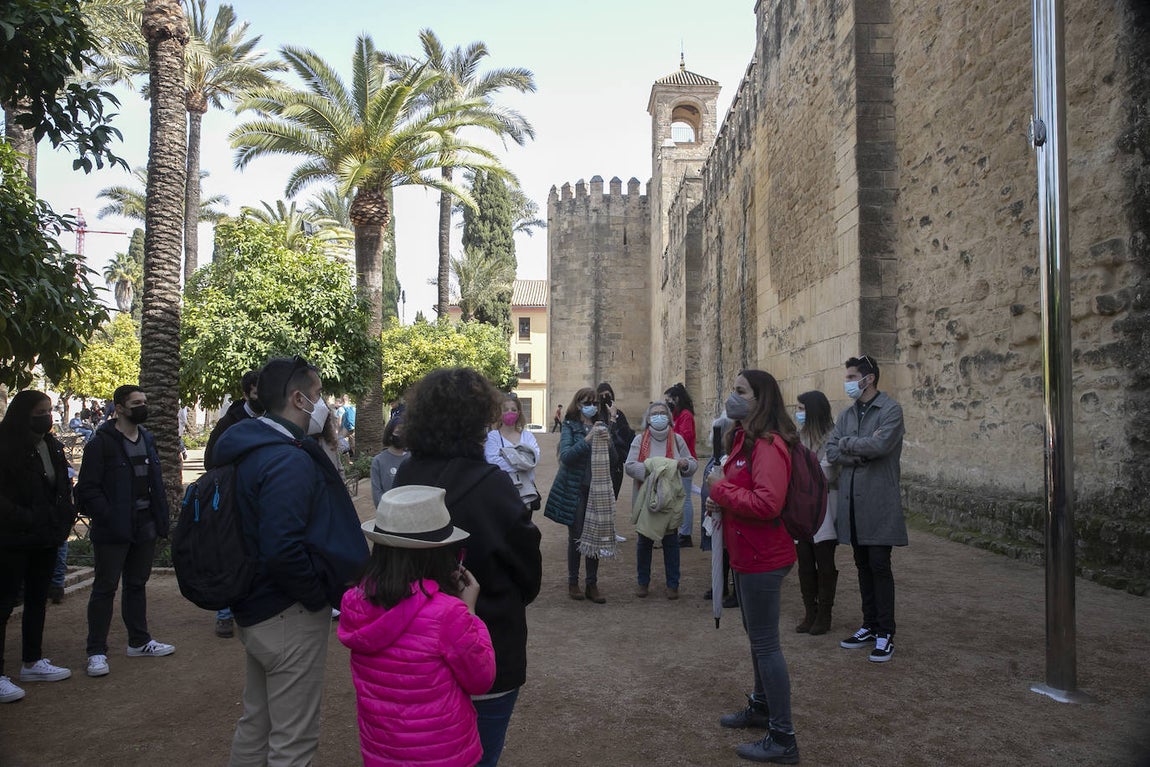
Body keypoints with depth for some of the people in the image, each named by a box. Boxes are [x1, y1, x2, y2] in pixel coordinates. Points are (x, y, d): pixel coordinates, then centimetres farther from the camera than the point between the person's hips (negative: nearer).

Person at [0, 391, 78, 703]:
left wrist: (63, 516, 2)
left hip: (45, 538, 8)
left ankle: (32, 662, 29)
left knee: (38, 599, 16)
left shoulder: (52, 446, 8)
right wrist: (27, 520, -23)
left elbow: (63, 487, 16)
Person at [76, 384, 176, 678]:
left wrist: (160, 519, 8)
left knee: (137, 585, 16)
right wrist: (109, 518, -22)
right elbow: (87, 489, -14)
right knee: (105, 588, 2)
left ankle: (139, 642, 28)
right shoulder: (102, 443, -11)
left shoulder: (147, 439, 12)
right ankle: (96, 652, 12)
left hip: (144, 528, 7)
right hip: (113, 532, -7)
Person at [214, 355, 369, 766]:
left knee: (256, 725, 24)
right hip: (290, 615, -10)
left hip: (256, 609, 10)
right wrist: (321, 596, -18)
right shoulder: (289, 460, -24)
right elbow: (284, 550, -32)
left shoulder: (251, 449, 8)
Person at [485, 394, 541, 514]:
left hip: (526, 489, 4)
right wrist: (521, 463, -16)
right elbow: (493, 461, -18)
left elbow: (535, 458, -8)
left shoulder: (527, 435, 9)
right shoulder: (493, 436, -2)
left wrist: (507, 454, -18)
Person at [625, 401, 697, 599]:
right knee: (644, 540, 9)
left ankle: (672, 584, 20)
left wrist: (685, 464, -15)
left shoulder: (677, 439, 3)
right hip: (645, 498, -1)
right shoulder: (640, 439, -3)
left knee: (671, 541, 8)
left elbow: (693, 464, 7)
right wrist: (650, 470, -24)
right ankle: (643, 582, 24)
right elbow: (629, 466, -11)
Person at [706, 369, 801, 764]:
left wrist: (720, 491, -19)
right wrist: (723, 501, 1)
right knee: (757, 636, 23)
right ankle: (761, 707, 40)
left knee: (765, 643, -2)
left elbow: (767, 503, -31)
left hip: (762, 558, -10)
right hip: (747, 554, 10)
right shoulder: (744, 438, 10)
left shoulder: (768, 445, -22)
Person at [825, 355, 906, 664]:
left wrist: (848, 443, -6)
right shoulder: (846, 414, 13)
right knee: (863, 566, 13)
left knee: (879, 566, -3)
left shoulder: (890, 410, -7)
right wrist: (863, 450, -13)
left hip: (879, 502, -6)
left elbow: (880, 445, -22)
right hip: (852, 500, 6)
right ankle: (870, 626, 24)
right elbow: (832, 452, 3)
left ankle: (886, 633, 8)